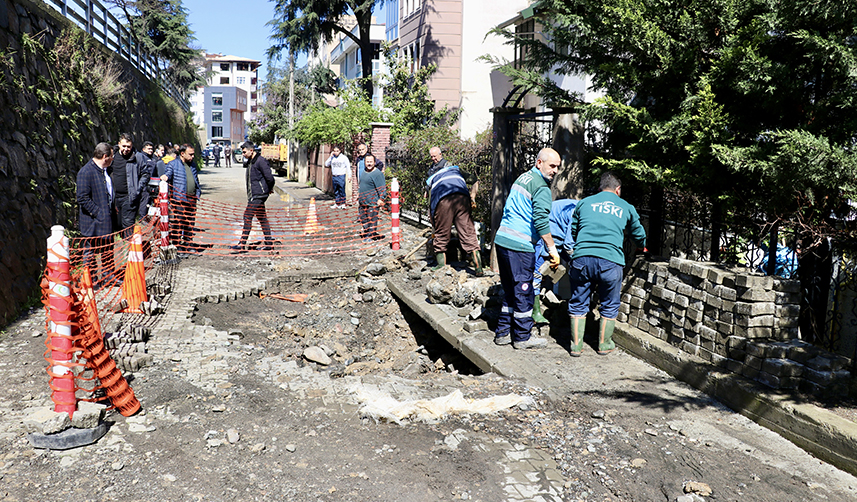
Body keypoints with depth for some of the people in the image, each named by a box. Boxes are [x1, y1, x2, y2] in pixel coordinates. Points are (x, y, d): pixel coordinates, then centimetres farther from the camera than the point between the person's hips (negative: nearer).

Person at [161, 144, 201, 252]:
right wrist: (165, 178, -27)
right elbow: (167, 176, -5)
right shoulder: (173, 164, -1)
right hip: (179, 200, -6)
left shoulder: (192, 165, 18)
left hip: (192, 199, 6)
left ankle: (188, 245, 21)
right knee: (178, 223, -3)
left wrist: (198, 192, 20)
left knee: (190, 224, 11)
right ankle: (176, 245, 4)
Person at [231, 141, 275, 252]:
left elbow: (269, 178, -16)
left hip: (258, 195, -10)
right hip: (253, 195, 10)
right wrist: (268, 190, 13)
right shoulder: (250, 162, 16)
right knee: (262, 218, 11)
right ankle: (269, 243, 15)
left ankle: (242, 244, -9)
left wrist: (269, 189, -2)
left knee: (248, 216, -10)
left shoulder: (261, 161, -13)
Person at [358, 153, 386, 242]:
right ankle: (366, 234, 31)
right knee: (363, 220, 16)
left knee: (371, 220, 0)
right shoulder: (364, 173, 14)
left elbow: (382, 188, -17)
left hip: (372, 203, -9)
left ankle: (371, 236, 12)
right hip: (362, 202, 9)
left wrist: (381, 199, -24)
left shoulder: (377, 173, -14)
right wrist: (359, 196, 28)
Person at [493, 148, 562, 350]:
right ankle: (522, 337, 10)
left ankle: (503, 333, 21)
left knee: (510, 290, 16)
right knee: (524, 292, 1)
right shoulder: (542, 188, -11)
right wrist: (552, 248, -15)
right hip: (519, 245, -9)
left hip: (502, 240, 9)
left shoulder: (523, 177, 18)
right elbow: (541, 221, -20)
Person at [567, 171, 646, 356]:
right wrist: (643, 246, 54)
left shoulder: (584, 203, 19)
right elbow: (639, 234, 32)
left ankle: (576, 345, 18)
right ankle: (604, 344, 27)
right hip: (610, 261, -1)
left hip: (581, 258, 1)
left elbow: (573, 232, 26)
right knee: (609, 305, 17)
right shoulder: (626, 207, 18)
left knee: (578, 304, 14)